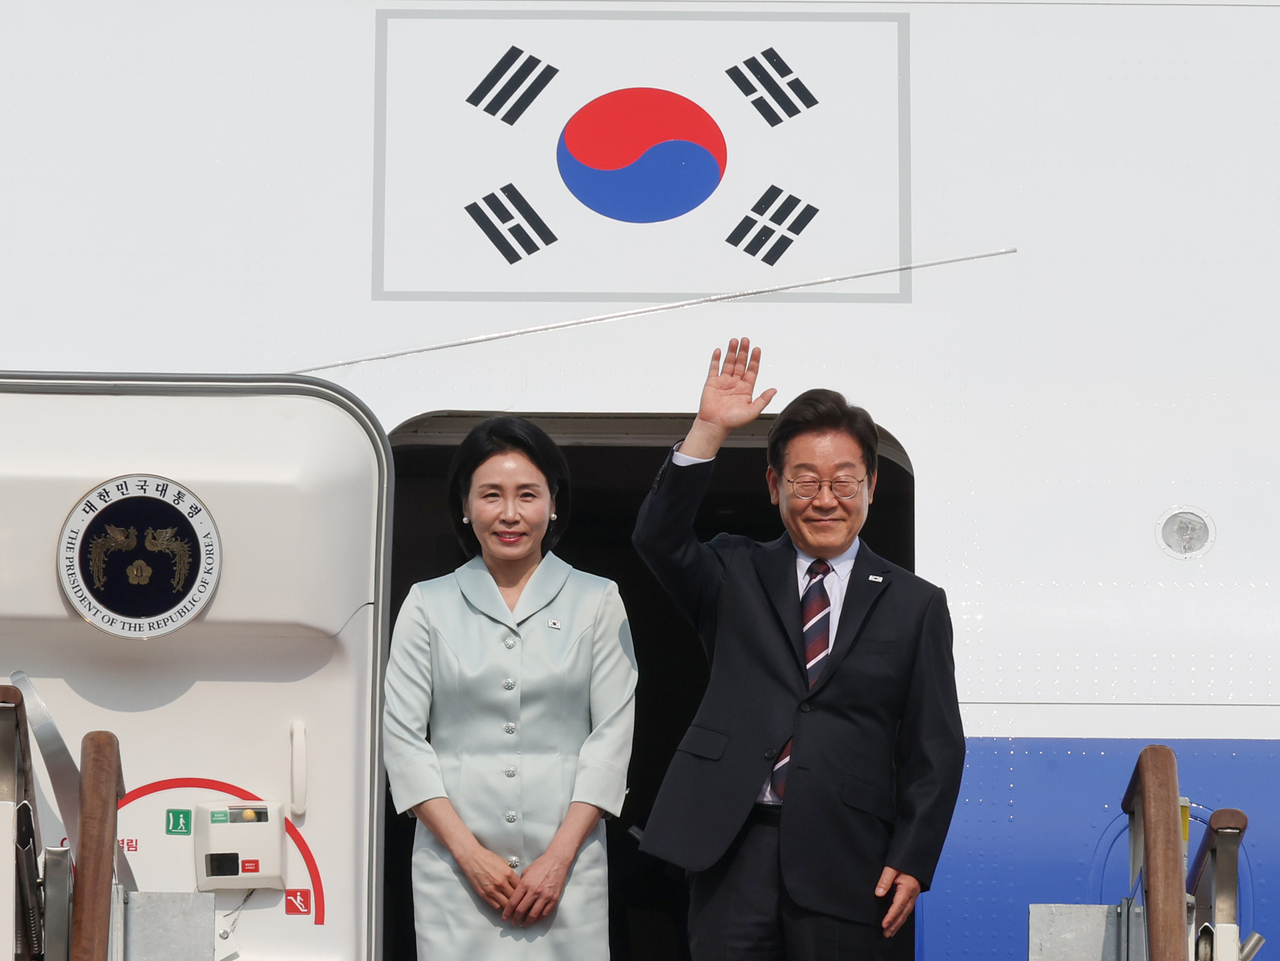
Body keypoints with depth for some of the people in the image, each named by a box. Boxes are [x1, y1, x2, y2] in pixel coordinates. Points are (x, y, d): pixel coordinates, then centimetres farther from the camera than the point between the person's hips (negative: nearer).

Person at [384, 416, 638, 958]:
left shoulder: (597, 602, 8)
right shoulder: (428, 604, 8)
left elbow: (612, 735, 2)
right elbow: (402, 736, 3)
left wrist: (558, 858, -7)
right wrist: (470, 853, -6)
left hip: (566, 862, 0)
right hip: (454, 866, 0)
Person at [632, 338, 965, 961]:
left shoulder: (914, 605, 9)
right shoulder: (736, 577, 12)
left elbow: (935, 750, 6)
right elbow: (658, 538, -7)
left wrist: (911, 861, -2)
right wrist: (708, 430, -13)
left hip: (846, 863, 0)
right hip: (734, 851, 1)